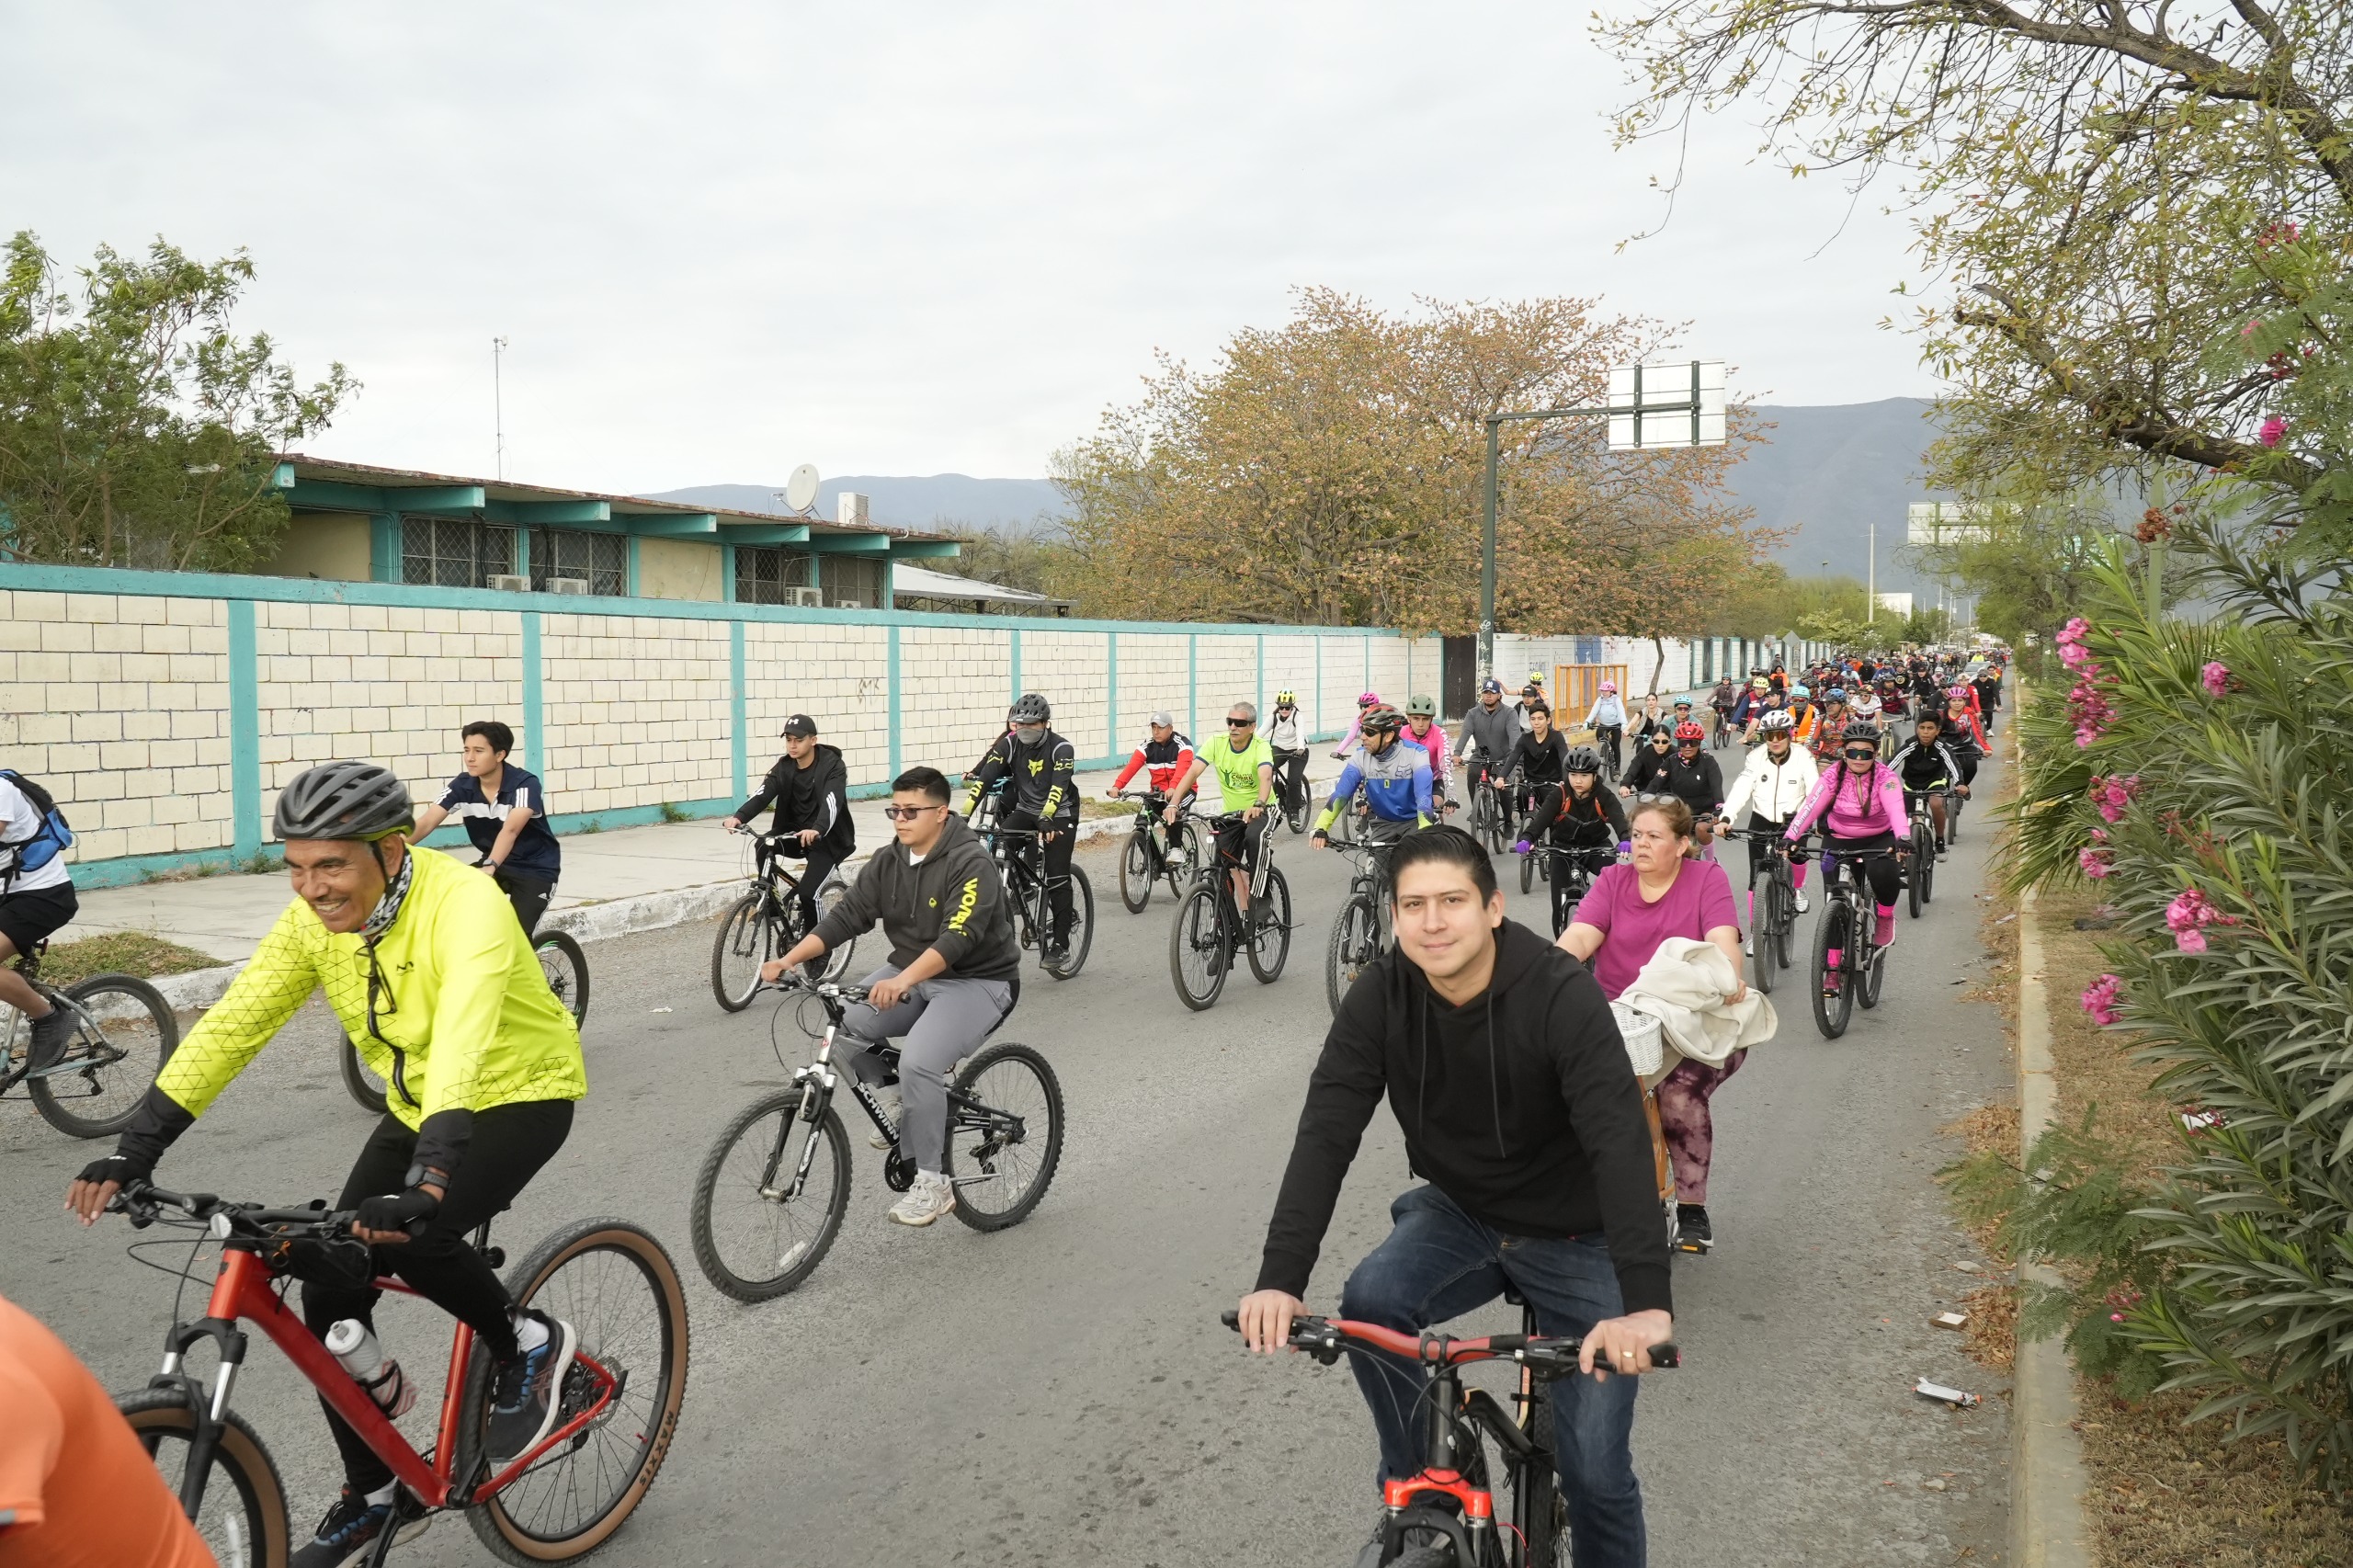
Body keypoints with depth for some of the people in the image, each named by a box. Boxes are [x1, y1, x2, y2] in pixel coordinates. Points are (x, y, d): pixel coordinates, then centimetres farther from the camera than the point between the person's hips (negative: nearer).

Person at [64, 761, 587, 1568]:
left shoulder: (464, 904, -31)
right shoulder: (316, 917, -10)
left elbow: (461, 1042, -44)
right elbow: (232, 1024, -11)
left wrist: (427, 1180, -56)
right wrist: (138, 1145, -20)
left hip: (520, 1093, -7)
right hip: (418, 1107, 7)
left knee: (408, 1235, -31)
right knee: (329, 1288, -1)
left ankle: (529, 1344, -2)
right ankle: (368, 1497, 19)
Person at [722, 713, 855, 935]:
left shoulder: (833, 766, -16)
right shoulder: (784, 767, -1)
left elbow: (832, 803, -32)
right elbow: (763, 794, -16)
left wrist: (817, 829, -53)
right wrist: (739, 816, -36)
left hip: (827, 838, -5)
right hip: (794, 832, 5)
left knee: (808, 893, -18)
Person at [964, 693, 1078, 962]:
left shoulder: (1061, 748, -20)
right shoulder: (1009, 744, -10)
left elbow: (1058, 786, -34)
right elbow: (984, 778, -18)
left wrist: (1046, 819, -50)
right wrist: (965, 814, -29)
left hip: (1059, 814, -4)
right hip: (1025, 810, 4)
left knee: (1057, 879, -9)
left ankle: (1061, 943, -1)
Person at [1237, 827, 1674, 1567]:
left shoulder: (1563, 996, -27)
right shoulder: (1379, 997, -16)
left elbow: (1622, 1145, -35)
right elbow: (1325, 1137, -22)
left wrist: (1647, 1304, -48)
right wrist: (1280, 1280, -34)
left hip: (1573, 1238, -3)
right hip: (1458, 1214, 3)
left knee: (1595, 1466, -7)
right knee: (1370, 1300, -25)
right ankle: (1412, 1492, -1)